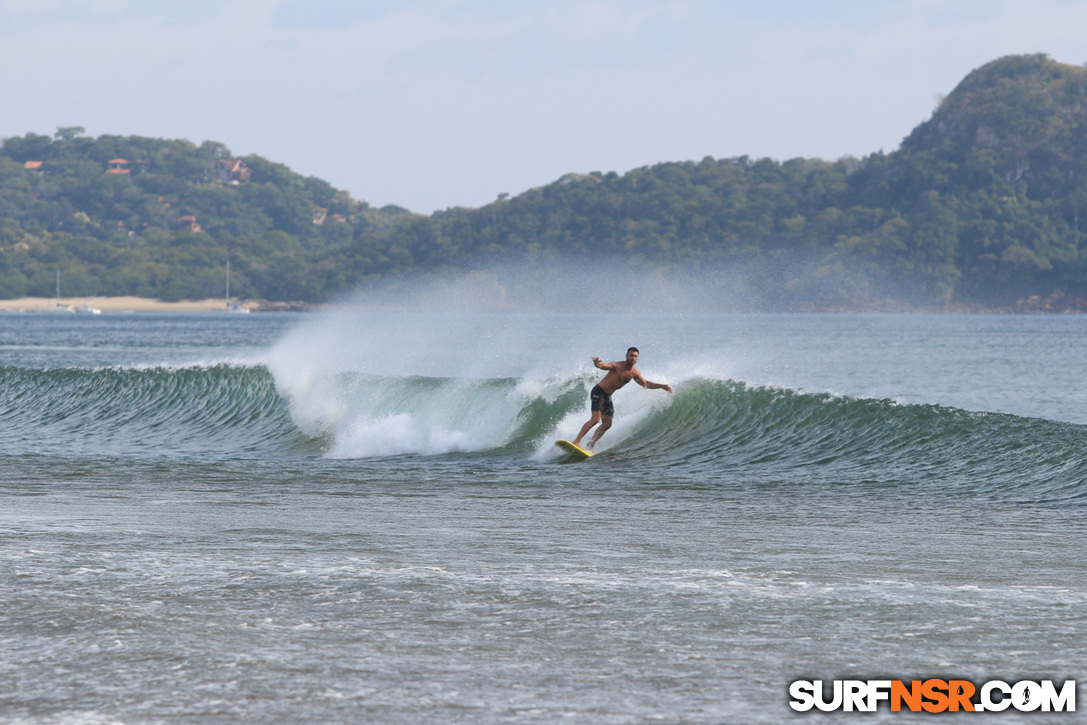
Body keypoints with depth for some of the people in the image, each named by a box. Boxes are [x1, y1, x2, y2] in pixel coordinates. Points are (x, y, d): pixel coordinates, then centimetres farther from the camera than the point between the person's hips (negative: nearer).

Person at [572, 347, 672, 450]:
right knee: (595, 419, -22)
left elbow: (646, 384, 17)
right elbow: (603, 366, -36)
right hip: (598, 392, -8)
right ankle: (576, 441, -23)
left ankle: (590, 445, 5)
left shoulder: (635, 372, 3)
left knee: (607, 424, 0)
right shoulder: (617, 366, -19)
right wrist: (597, 363, -60)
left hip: (607, 397, 8)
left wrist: (661, 386, 10)